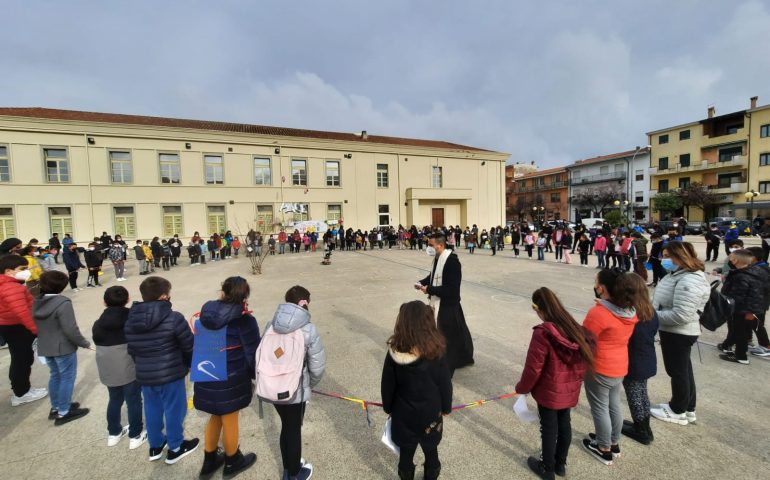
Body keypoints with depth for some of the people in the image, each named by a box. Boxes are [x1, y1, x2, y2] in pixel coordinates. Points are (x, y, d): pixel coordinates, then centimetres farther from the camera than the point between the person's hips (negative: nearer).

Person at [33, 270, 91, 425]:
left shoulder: (37, 302, 1)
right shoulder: (62, 303, -24)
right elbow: (70, 330, -24)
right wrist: (84, 343, -10)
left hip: (45, 347, 8)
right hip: (63, 348, -8)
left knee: (55, 375, 22)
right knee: (67, 378, 5)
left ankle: (55, 408, 34)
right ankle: (63, 413, 14)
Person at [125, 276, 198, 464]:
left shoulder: (131, 320, -1)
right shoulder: (173, 318, -21)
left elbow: (131, 350, 8)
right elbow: (189, 346, -14)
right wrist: (188, 365, 6)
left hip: (144, 375, 6)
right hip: (171, 374, -6)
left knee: (152, 410, 23)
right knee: (174, 410, 11)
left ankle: (155, 446, 40)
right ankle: (175, 448, 27)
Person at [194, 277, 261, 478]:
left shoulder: (205, 314, -2)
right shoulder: (244, 320, -20)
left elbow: (195, 345, 7)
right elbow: (253, 353, -16)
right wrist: (259, 376, 1)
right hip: (231, 380, -5)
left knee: (216, 417, 27)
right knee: (230, 420, 16)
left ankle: (209, 461, 44)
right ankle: (232, 462, 39)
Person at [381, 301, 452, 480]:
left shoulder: (394, 351, -20)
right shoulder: (436, 351, -23)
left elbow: (387, 385, -8)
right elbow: (445, 384, -11)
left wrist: (388, 408, 9)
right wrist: (446, 407, 7)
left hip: (403, 414, 1)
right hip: (430, 413, 0)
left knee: (406, 453, 22)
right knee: (430, 452, 24)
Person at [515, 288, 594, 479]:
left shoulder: (543, 333, -28)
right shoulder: (576, 329, -8)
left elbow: (533, 368, -22)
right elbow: (585, 360, 4)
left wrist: (522, 388, -5)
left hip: (549, 392, -6)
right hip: (570, 391, 6)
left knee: (549, 429, 14)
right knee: (564, 424, 24)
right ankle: (561, 464, 44)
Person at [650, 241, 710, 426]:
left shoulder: (689, 281, -27)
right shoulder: (677, 274, 5)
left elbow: (680, 315, -30)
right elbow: (665, 302, 15)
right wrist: (650, 311, 3)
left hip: (678, 333, -10)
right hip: (675, 332, 10)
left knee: (677, 371, 8)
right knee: (683, 370, 22)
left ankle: (678, 411, 27)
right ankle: (688, 409, 39)